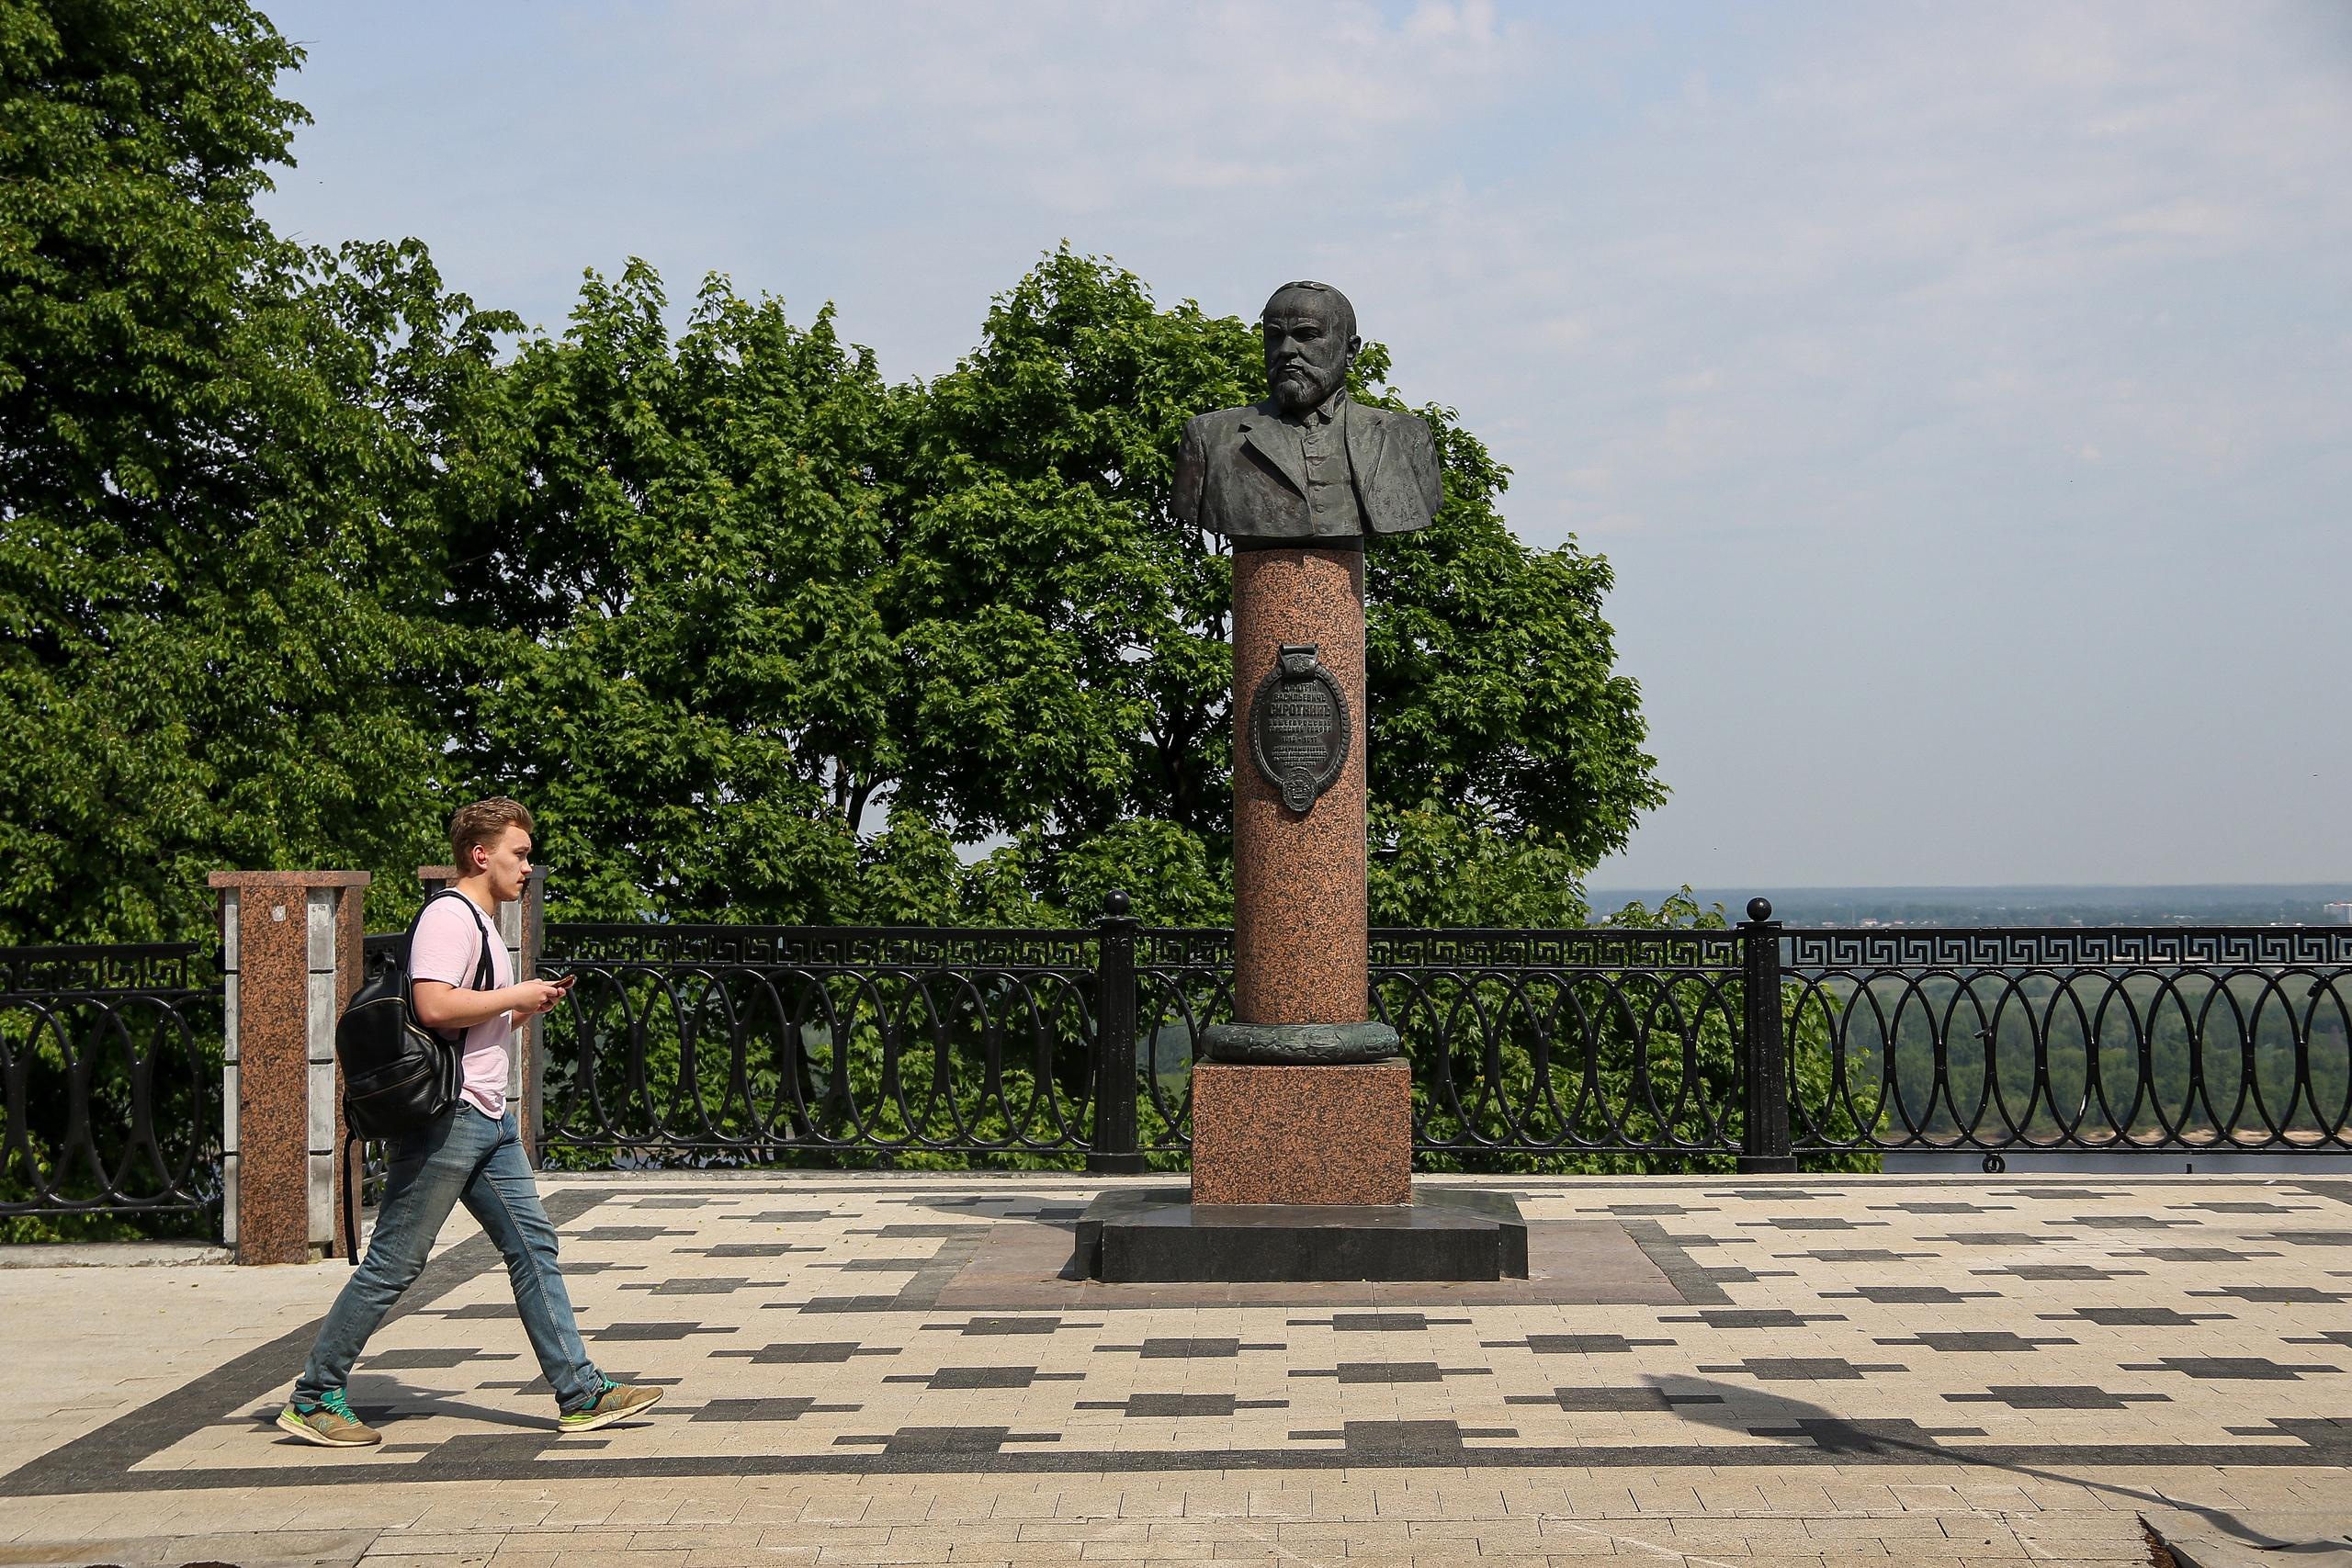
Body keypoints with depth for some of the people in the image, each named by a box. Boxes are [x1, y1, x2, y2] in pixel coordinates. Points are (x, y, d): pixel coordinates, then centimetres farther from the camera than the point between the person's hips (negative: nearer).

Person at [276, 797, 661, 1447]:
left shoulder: (482, 923, 21)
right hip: (446, 1117, -10)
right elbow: (434, 1008, -25)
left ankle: (581, 1393, 8)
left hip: (489, 1119, 10)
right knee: (393, 1264, -4)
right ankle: (313, 1398, 5)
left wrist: (524, 1009, 12)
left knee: (533, 1245, 6)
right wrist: (514, 997, -14)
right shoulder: (449, 916, -12)